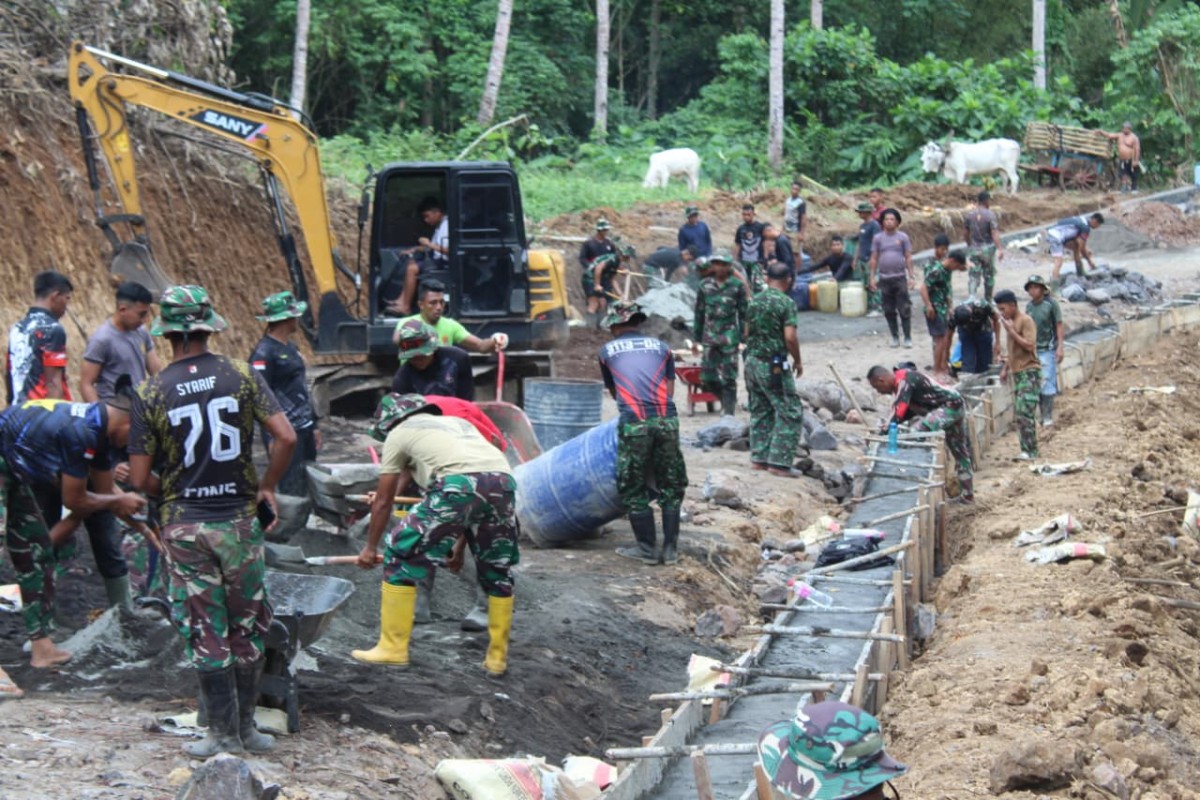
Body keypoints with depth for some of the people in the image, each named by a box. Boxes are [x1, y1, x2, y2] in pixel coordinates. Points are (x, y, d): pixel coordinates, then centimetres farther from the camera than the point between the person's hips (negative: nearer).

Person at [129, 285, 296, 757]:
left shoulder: (151, 394, -5)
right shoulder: (241, 377, -4)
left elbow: (140, 479, -4)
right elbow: (286, 437, -10)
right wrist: (267, 487, 5)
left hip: (184, 525, -1)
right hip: (238, 520, 1)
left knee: (205, 631, 6)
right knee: (247, 628, 13)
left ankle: (225, 733, 9)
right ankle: (245, 728, 19)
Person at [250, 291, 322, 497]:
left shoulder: (291, 347, 16)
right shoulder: (264, 353, -13)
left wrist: (314, 426, 23)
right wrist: (271, 439, -20)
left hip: (304, 429, 9)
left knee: (310, 488, 11)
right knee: (293, 491, -9)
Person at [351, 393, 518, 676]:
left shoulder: (399, 433, 23)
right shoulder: (457, 422, 39)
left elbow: (383, 501, 26)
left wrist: (370, 548, 38)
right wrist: (458, 546, 49)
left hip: (457, 484, -5)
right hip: (504, 480, 5)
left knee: (401, 556, 10)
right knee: (497, 571, 22)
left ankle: (393, 647, 12)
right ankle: (497, 657, 26)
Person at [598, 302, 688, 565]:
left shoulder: (608, 350, 17)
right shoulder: (661, 347, 19)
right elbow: (670, 388, 16)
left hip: (634, 424, -2)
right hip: (666, 420, 2)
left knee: (633, 490, 9)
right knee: (671, 486, 12)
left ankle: (647, 548, 11)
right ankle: (670, 548, 13)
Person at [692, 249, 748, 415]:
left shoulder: (737, 285, 0)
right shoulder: (705, 286, 8)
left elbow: (743, 313, 2)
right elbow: (699, 312, 13)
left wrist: (743, 338, -3)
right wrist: (697, 337, 12)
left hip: (730, 335, -3)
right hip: (710, 336, 3)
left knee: (728, 376, -6)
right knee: (707, 377, 1)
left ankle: (729, 411, 0)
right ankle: (728, 401, 25)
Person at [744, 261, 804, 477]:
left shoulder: (755, 301, 8)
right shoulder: (786, 303, -13)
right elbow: (790, 337, -18)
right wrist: (798, 361, -4)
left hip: (752, 360, 7)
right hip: (774, 365, -7)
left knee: (760, 411, 16)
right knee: (790, 413, -2)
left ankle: (759, 457, 16)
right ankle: (779, 462, -6)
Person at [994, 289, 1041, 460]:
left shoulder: (1026, 321, -10)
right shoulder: (1011, 322, 17)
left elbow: (1029, 346, -20)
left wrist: (1011, 331, -18)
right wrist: (1005, 368, 20)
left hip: (1029, 372, -9)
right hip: (1017, 372, 9)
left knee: (1025, 412, -14)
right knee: (1018, 413, 6)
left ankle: (1030, 451, -14)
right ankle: (1027, 450, 9)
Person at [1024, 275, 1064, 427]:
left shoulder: (1051, 304, -7)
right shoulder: (1029, 306, 8)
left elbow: (1059, 326, -5)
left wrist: (1060, 347, -10)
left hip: (1048, 350, -5)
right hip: (1032, 350, 5)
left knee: (1047, 383, -6)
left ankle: (1048, 417, 1)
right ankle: (1041, 415, 15)